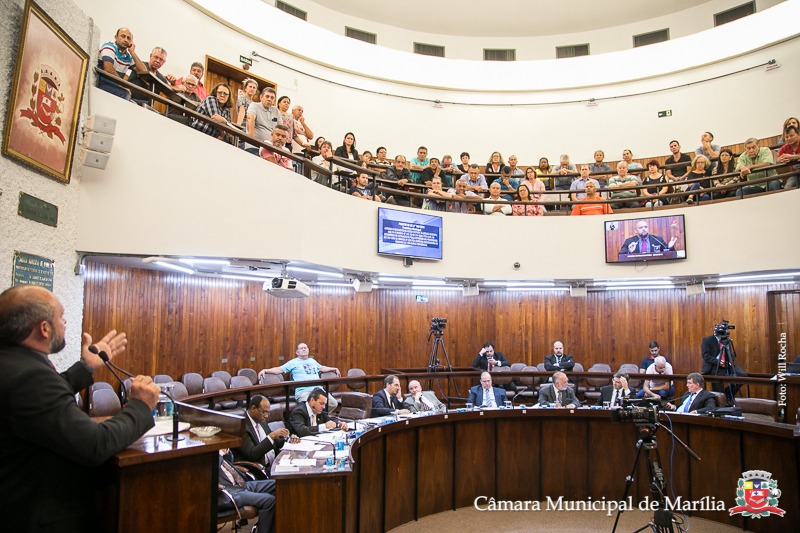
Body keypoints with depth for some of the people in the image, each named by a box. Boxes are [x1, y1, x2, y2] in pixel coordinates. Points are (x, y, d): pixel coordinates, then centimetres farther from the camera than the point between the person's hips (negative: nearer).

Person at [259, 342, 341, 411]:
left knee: (334, 404, -14)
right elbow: (279, 369, 2)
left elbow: (321, 368, 45)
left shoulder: (312, 360, 28)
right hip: (303, 391, -6)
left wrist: (334, 369, 48)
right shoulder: (293, 362, 11)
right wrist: (265, 370, -12)